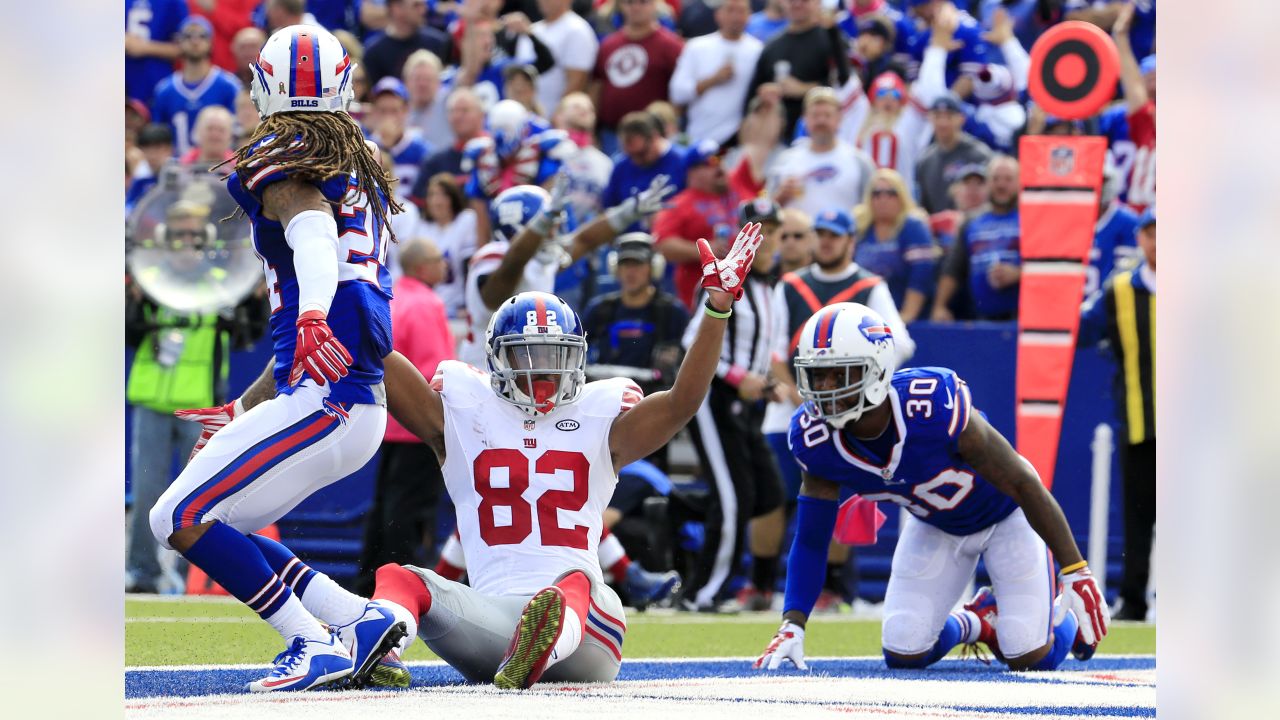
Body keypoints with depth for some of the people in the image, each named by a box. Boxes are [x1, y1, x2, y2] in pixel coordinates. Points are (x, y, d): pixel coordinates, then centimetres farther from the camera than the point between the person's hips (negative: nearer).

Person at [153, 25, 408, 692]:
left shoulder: (276, 167, -4)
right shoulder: (364, 173, 22)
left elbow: (312, 229, -28)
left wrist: (311, 317, -48)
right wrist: (246, 410, 38)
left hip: (320, 403, -8)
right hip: (365, 408, 8)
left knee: (180, 520, -5)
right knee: (212, 526, 14)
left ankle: (316, 642, -12)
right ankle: (360, 621, 4)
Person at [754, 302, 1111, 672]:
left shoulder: (934, 408, -40)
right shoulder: (817, 441, -25)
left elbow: (1025, 485, -30)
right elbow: (810, 541, -10)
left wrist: (1076, 574, -27)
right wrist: (792, 627, -23)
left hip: (1004, 514, -4)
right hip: (933, 526, 4)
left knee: (1031, 657, -10)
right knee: (903, 654, -6)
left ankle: (1067, 619, 26)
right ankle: (977, 624, 25)